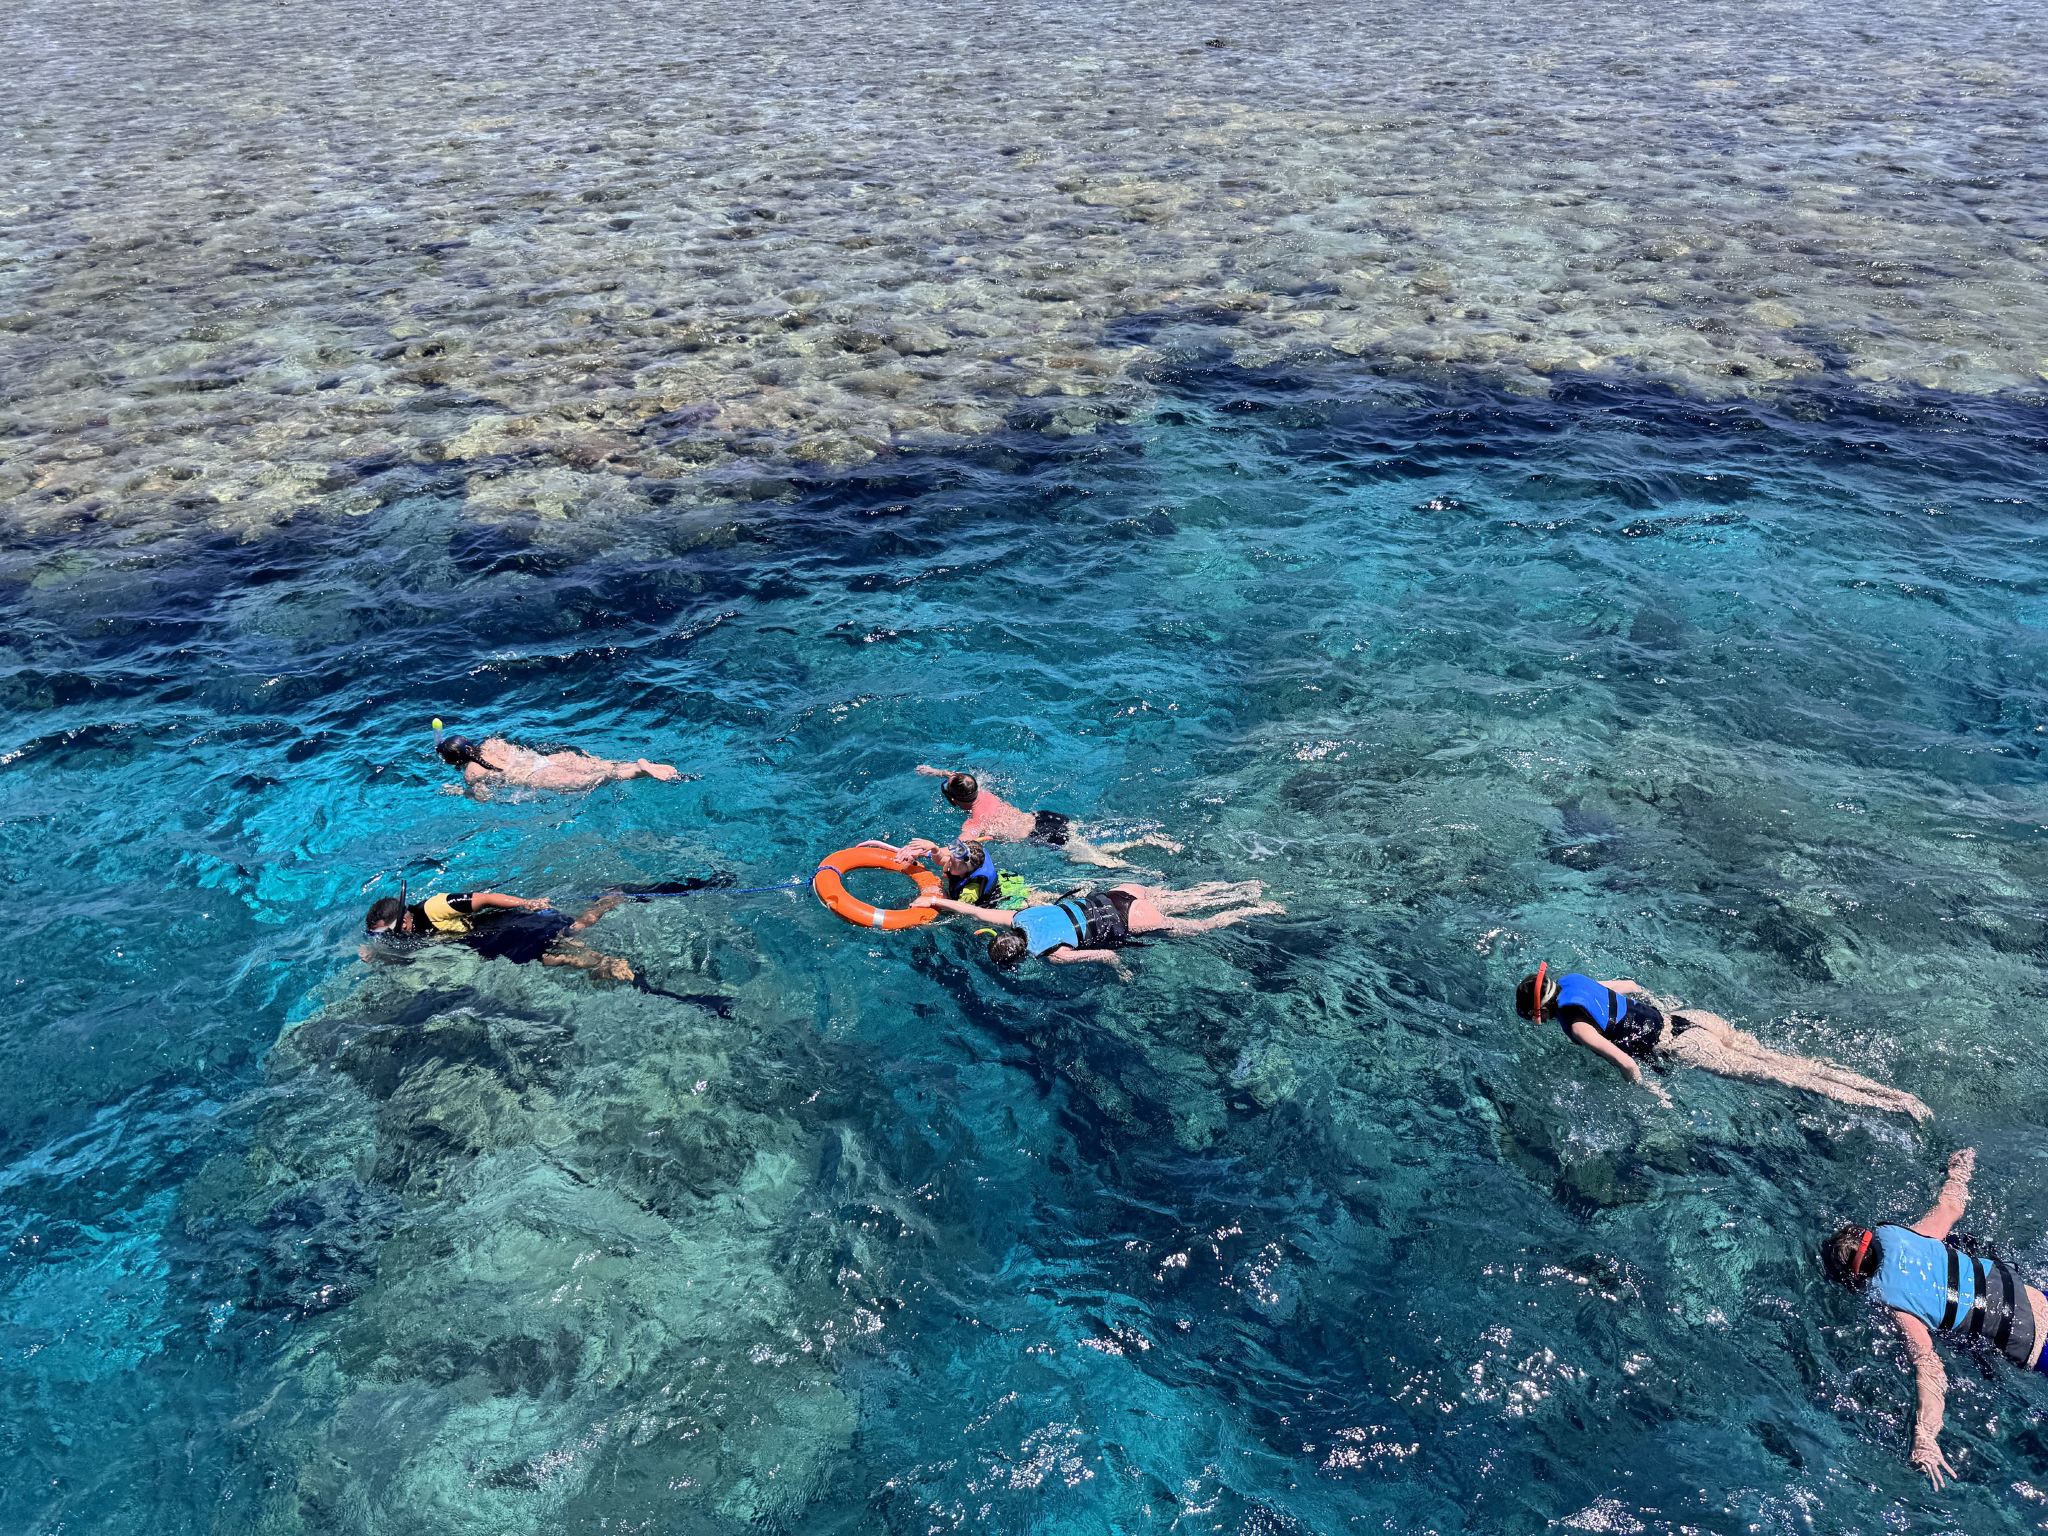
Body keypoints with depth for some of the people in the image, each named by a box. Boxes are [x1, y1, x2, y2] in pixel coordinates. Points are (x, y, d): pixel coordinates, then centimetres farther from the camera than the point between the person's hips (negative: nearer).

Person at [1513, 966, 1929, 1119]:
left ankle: (1894, 1105, -6)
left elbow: (1624, 1062, -23)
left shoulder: (1574, 1024, -15)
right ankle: (1889, 1090, 1)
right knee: (1786, 1060, 5)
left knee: (1778, 1074, -6)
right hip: (1685, 1016, 8)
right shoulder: (1575, 981, 11)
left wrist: (1648, 1091, -8)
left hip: (1677, 1045, -8)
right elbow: (1630, 985, 27)